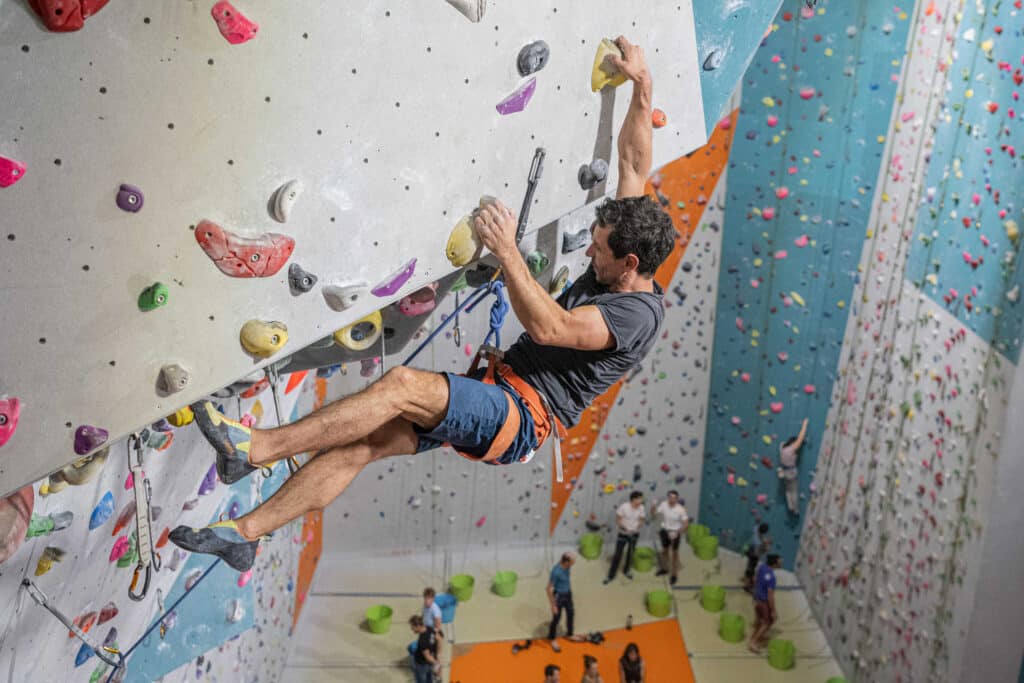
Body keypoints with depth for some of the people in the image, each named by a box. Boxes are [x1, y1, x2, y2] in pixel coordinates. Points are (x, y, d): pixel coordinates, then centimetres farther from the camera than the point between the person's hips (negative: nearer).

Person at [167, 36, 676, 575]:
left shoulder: (638, 312, -15)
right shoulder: (615, 270, 11)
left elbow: (547, 326, -29)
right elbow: (634, 165, 15)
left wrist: (507, 251, -30)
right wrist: (642, 87, 14)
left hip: (525, 417, -8)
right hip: (496, 385, 8)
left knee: (402, 384, -30)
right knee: (360, 443, -7)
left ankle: (256, 448, -24)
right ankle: (244, 534, -2)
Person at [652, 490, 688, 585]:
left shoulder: (680, 509, -24)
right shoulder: (663, 505, -15)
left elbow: (686, 523, -18)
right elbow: (653, 512, -11)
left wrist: (677, 533, -26)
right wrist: (653, 506, -32)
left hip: (675, 532, -4)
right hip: (665, 531, 4)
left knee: (674, 553, 7)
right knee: (664, 550, 21)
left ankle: (674, 575, 20)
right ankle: (665, 568, 43)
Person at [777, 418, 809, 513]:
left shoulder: (782, 446, -8)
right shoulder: (792, 449, -28)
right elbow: (801, 437, -26)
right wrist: (805, 423, -20)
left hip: (784, 471, 7)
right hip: (791, 471, -7)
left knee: (788, 490, 22)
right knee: (794, 491, 11)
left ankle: (790, 507, 32)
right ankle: (795, 509, 23)